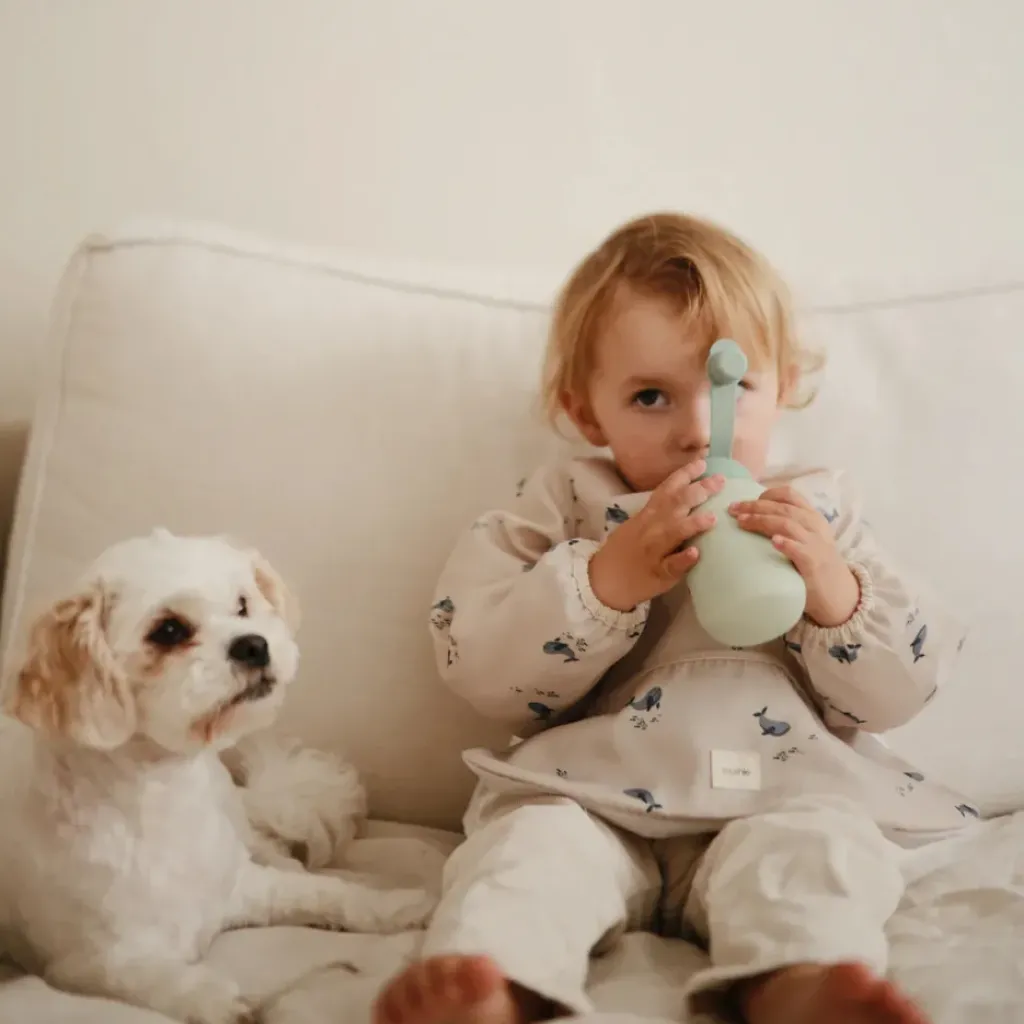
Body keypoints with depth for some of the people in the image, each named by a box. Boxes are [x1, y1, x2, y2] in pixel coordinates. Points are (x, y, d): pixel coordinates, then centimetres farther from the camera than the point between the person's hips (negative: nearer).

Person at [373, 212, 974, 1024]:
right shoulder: (560, 504, 12)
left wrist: (833, 589, -11)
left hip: (781, 795, 1)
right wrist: (607, 579, -15)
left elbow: (898, 692, 9)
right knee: (531, 839, -29)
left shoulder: (821, 511, 16)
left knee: (814, 841, -30)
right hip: (588, 795, 0)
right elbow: (482, 670, -1)